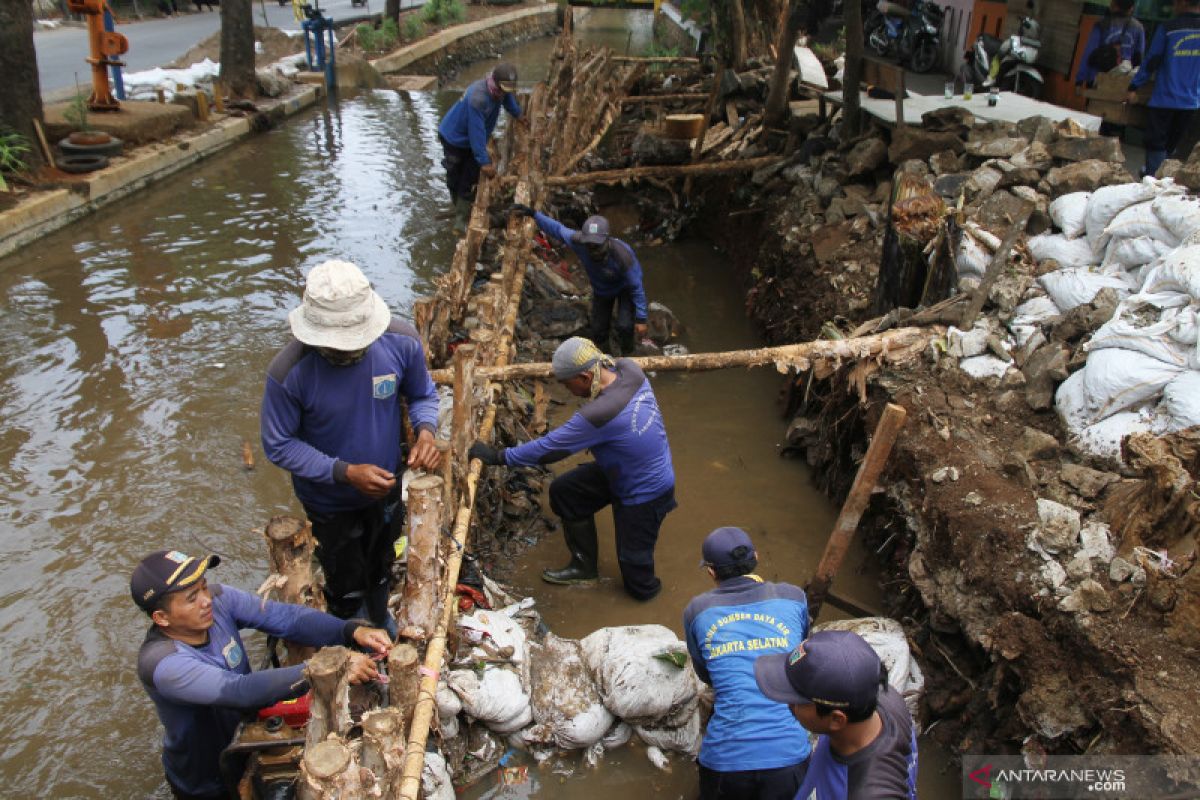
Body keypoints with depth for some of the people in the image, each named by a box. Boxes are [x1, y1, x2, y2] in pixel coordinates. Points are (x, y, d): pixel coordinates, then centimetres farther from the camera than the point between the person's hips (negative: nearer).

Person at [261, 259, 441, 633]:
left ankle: (380, 617, 64)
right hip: (331, 500, -3)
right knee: (347, 584, 20)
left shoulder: (401, 342, -27)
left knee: (381, 563, 32)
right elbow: (278, 445, -22)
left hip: (387, 486, 3)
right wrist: (345, 472, -32)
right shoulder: (288, 373, -35)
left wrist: (425, 430, -29)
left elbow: (423, 394, -7)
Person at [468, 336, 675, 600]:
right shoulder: (629, 369, -17)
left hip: (647, 494, -9)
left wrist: (498, 456, -16)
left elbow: (547, 449, -27)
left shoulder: (598, 415, -37)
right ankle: (584, 566, 25)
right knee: (563, 490, 10)